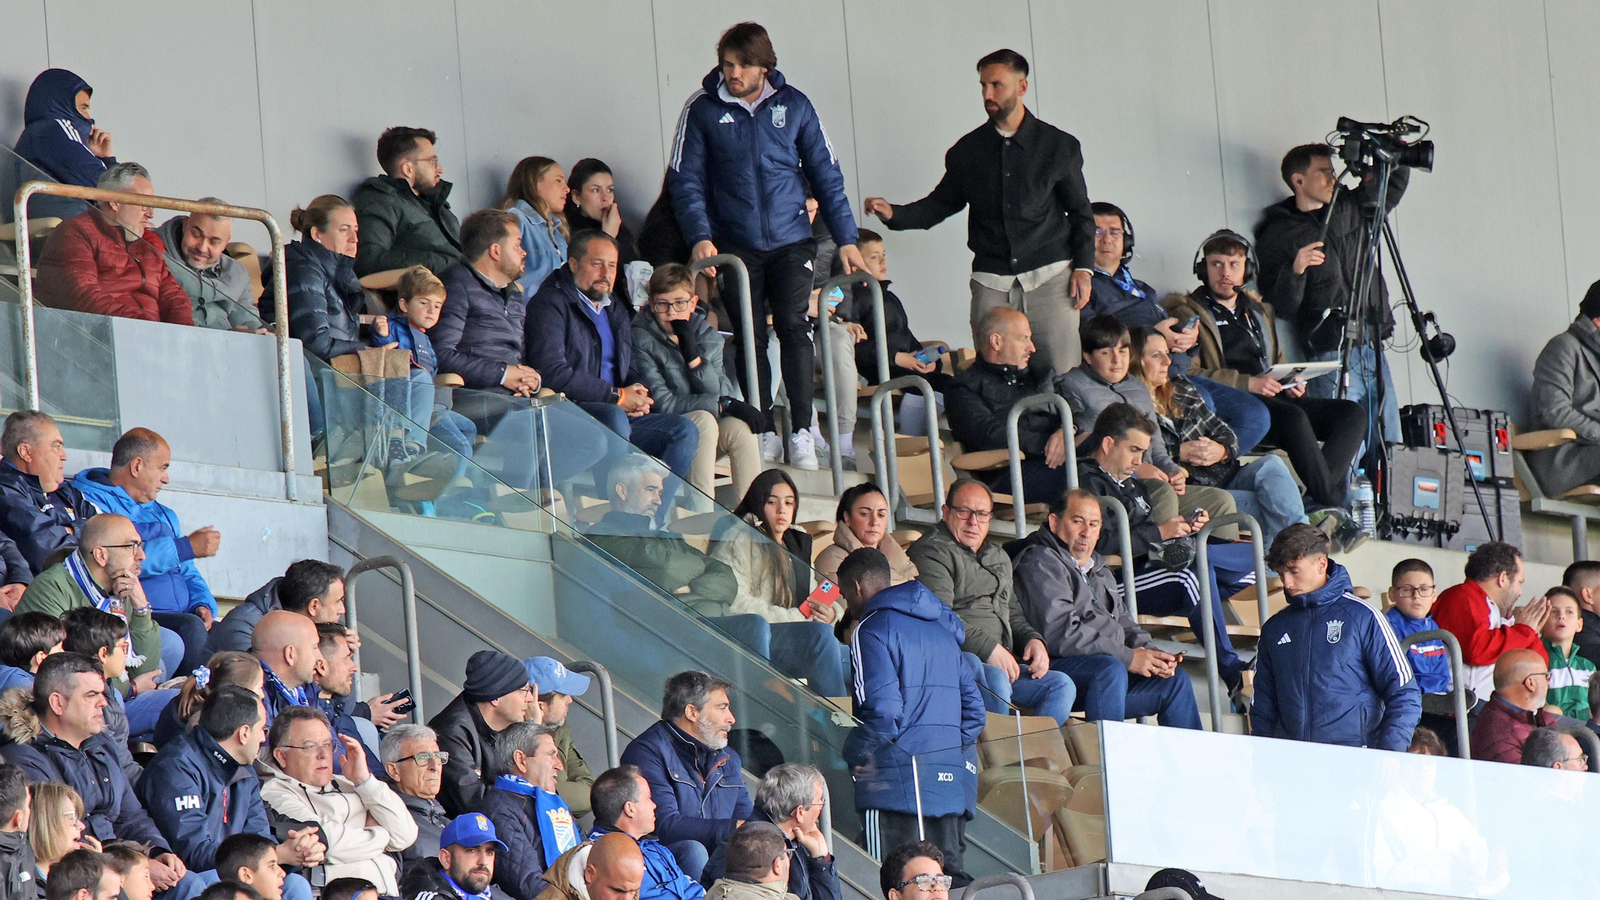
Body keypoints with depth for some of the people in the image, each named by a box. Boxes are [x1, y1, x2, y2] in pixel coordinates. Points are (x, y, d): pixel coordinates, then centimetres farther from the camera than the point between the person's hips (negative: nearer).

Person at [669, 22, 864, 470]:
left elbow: (825, 175, 8)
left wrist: (845, 238, 6)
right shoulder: (702, 110, -1)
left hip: (790, 242, 0)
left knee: (795, 327, -12)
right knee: (749, 340, 1)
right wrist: (700, 237, -13)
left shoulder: (793, 105, 3)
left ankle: (802, 432, -10)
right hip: (735, 245, 0)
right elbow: (685, 181, 0)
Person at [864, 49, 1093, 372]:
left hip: (1050, 276, -1)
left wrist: (1083, 267, 0)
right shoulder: (968, 150, 9)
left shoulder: (1060, 146, 5)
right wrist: (894, 214, -1)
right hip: (992, 282, 1)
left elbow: (1080, 212, 11)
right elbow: (941, 204, 16)